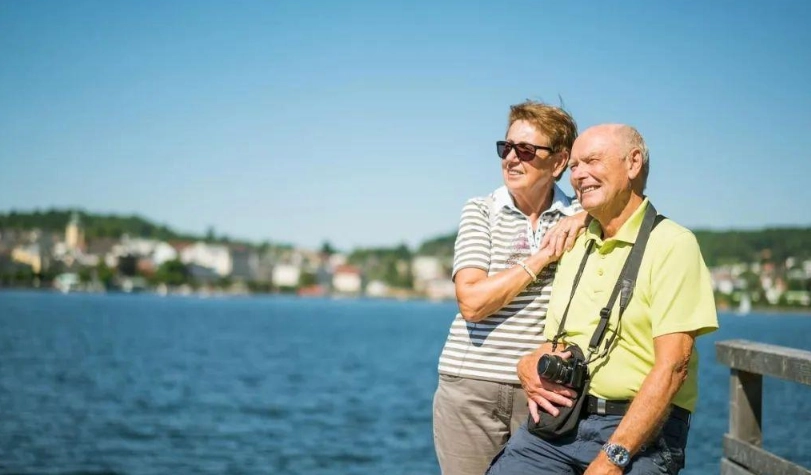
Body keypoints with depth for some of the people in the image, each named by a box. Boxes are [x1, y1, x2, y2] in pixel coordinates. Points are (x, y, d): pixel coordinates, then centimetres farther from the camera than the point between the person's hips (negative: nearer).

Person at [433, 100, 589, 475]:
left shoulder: (576, 217, 8)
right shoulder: (481, 211, 2)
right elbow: (473, 301, -9)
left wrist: (586, 216, -11)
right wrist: (541, 257, -10)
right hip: (470, 387, -1)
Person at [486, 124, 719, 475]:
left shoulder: (672, 245, -4)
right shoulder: (575, 246, 16)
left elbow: (672, 366, -13)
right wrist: (528, 365, -2)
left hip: (640, 430, -5)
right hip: (558, 419, 5)